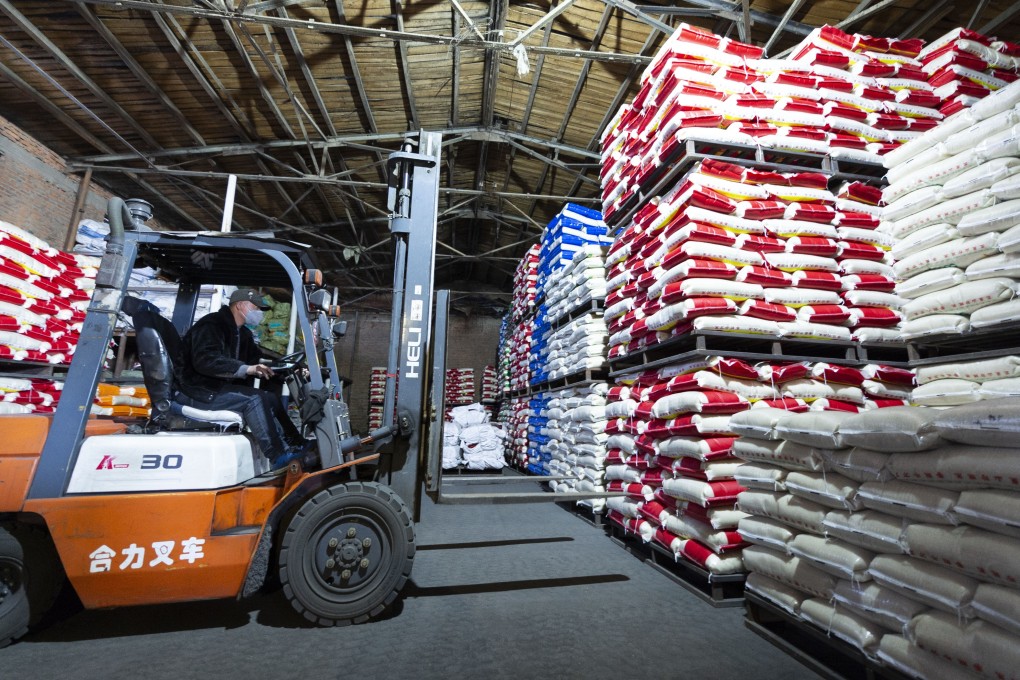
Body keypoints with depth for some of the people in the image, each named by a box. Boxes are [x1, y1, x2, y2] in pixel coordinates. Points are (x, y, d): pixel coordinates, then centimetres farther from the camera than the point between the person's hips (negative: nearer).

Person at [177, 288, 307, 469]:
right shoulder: (211, 325, -14)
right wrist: (245, 369, -38)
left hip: (224, 387, 9)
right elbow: (205, 360, -30)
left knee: (271, 398, -7)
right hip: (199, 391, -9)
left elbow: (256, 363, 13)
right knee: (252, 399, -27)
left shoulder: (243, 334, 14)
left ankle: (297, 447, -10)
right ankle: (279, 457, -26)